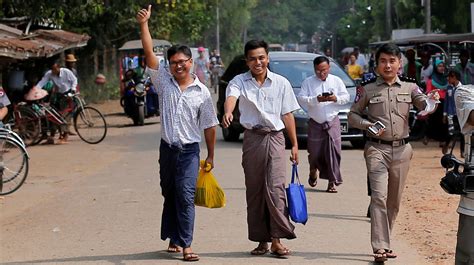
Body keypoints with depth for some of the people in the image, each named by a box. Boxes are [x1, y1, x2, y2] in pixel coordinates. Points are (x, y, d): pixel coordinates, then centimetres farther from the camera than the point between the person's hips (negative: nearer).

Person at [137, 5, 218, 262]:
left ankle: (185, 244, -14)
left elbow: (209, 126, 4)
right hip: (167, 149, 3)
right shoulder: (164, 81, 3)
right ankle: (173, 239, 23)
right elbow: (149, 53, -7)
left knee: (186, 196, -12)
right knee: (169, 195, 12)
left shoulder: (202, 92, -1)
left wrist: (211, 156, 5)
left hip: (189, 151, -3)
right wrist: (144, 24, -16)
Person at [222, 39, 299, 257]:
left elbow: (287, 115, 9)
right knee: (254, 190, 6)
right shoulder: (239, 81, 2)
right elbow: (231, 96, -21)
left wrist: (294, 144, 5)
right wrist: (227, 112, -44)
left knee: (275, 188, -11)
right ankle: (261, 240, 15)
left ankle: (277, 240, -7)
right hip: (252, 139, 1)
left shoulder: (281, 83, 5)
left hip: (275, 137, -1)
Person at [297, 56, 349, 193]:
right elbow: (300, 98, -8)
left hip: (333, 122, 0)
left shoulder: (336, 81, 8)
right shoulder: (308, 82, 3)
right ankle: (313, 172, 38)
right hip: (315, 123, 0)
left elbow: (346, 97, 6)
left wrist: (336, 98, -15)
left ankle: (332, 182, -5)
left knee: (333, 152, -8)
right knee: (315, 152, 6)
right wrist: (316, 100, -22)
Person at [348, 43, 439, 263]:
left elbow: (425, 104, -5)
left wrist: (430, 102, -29)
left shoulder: (409, 88, 8)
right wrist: (369, 125, -11)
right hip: (377, 148, -3)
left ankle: (384, 242, 23)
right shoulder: (367, 90, 3)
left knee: (394, 200, 10)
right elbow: (352, 115, 7)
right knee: (379, 196, -15)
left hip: (402, 149, 3)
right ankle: (380, 247, -18)